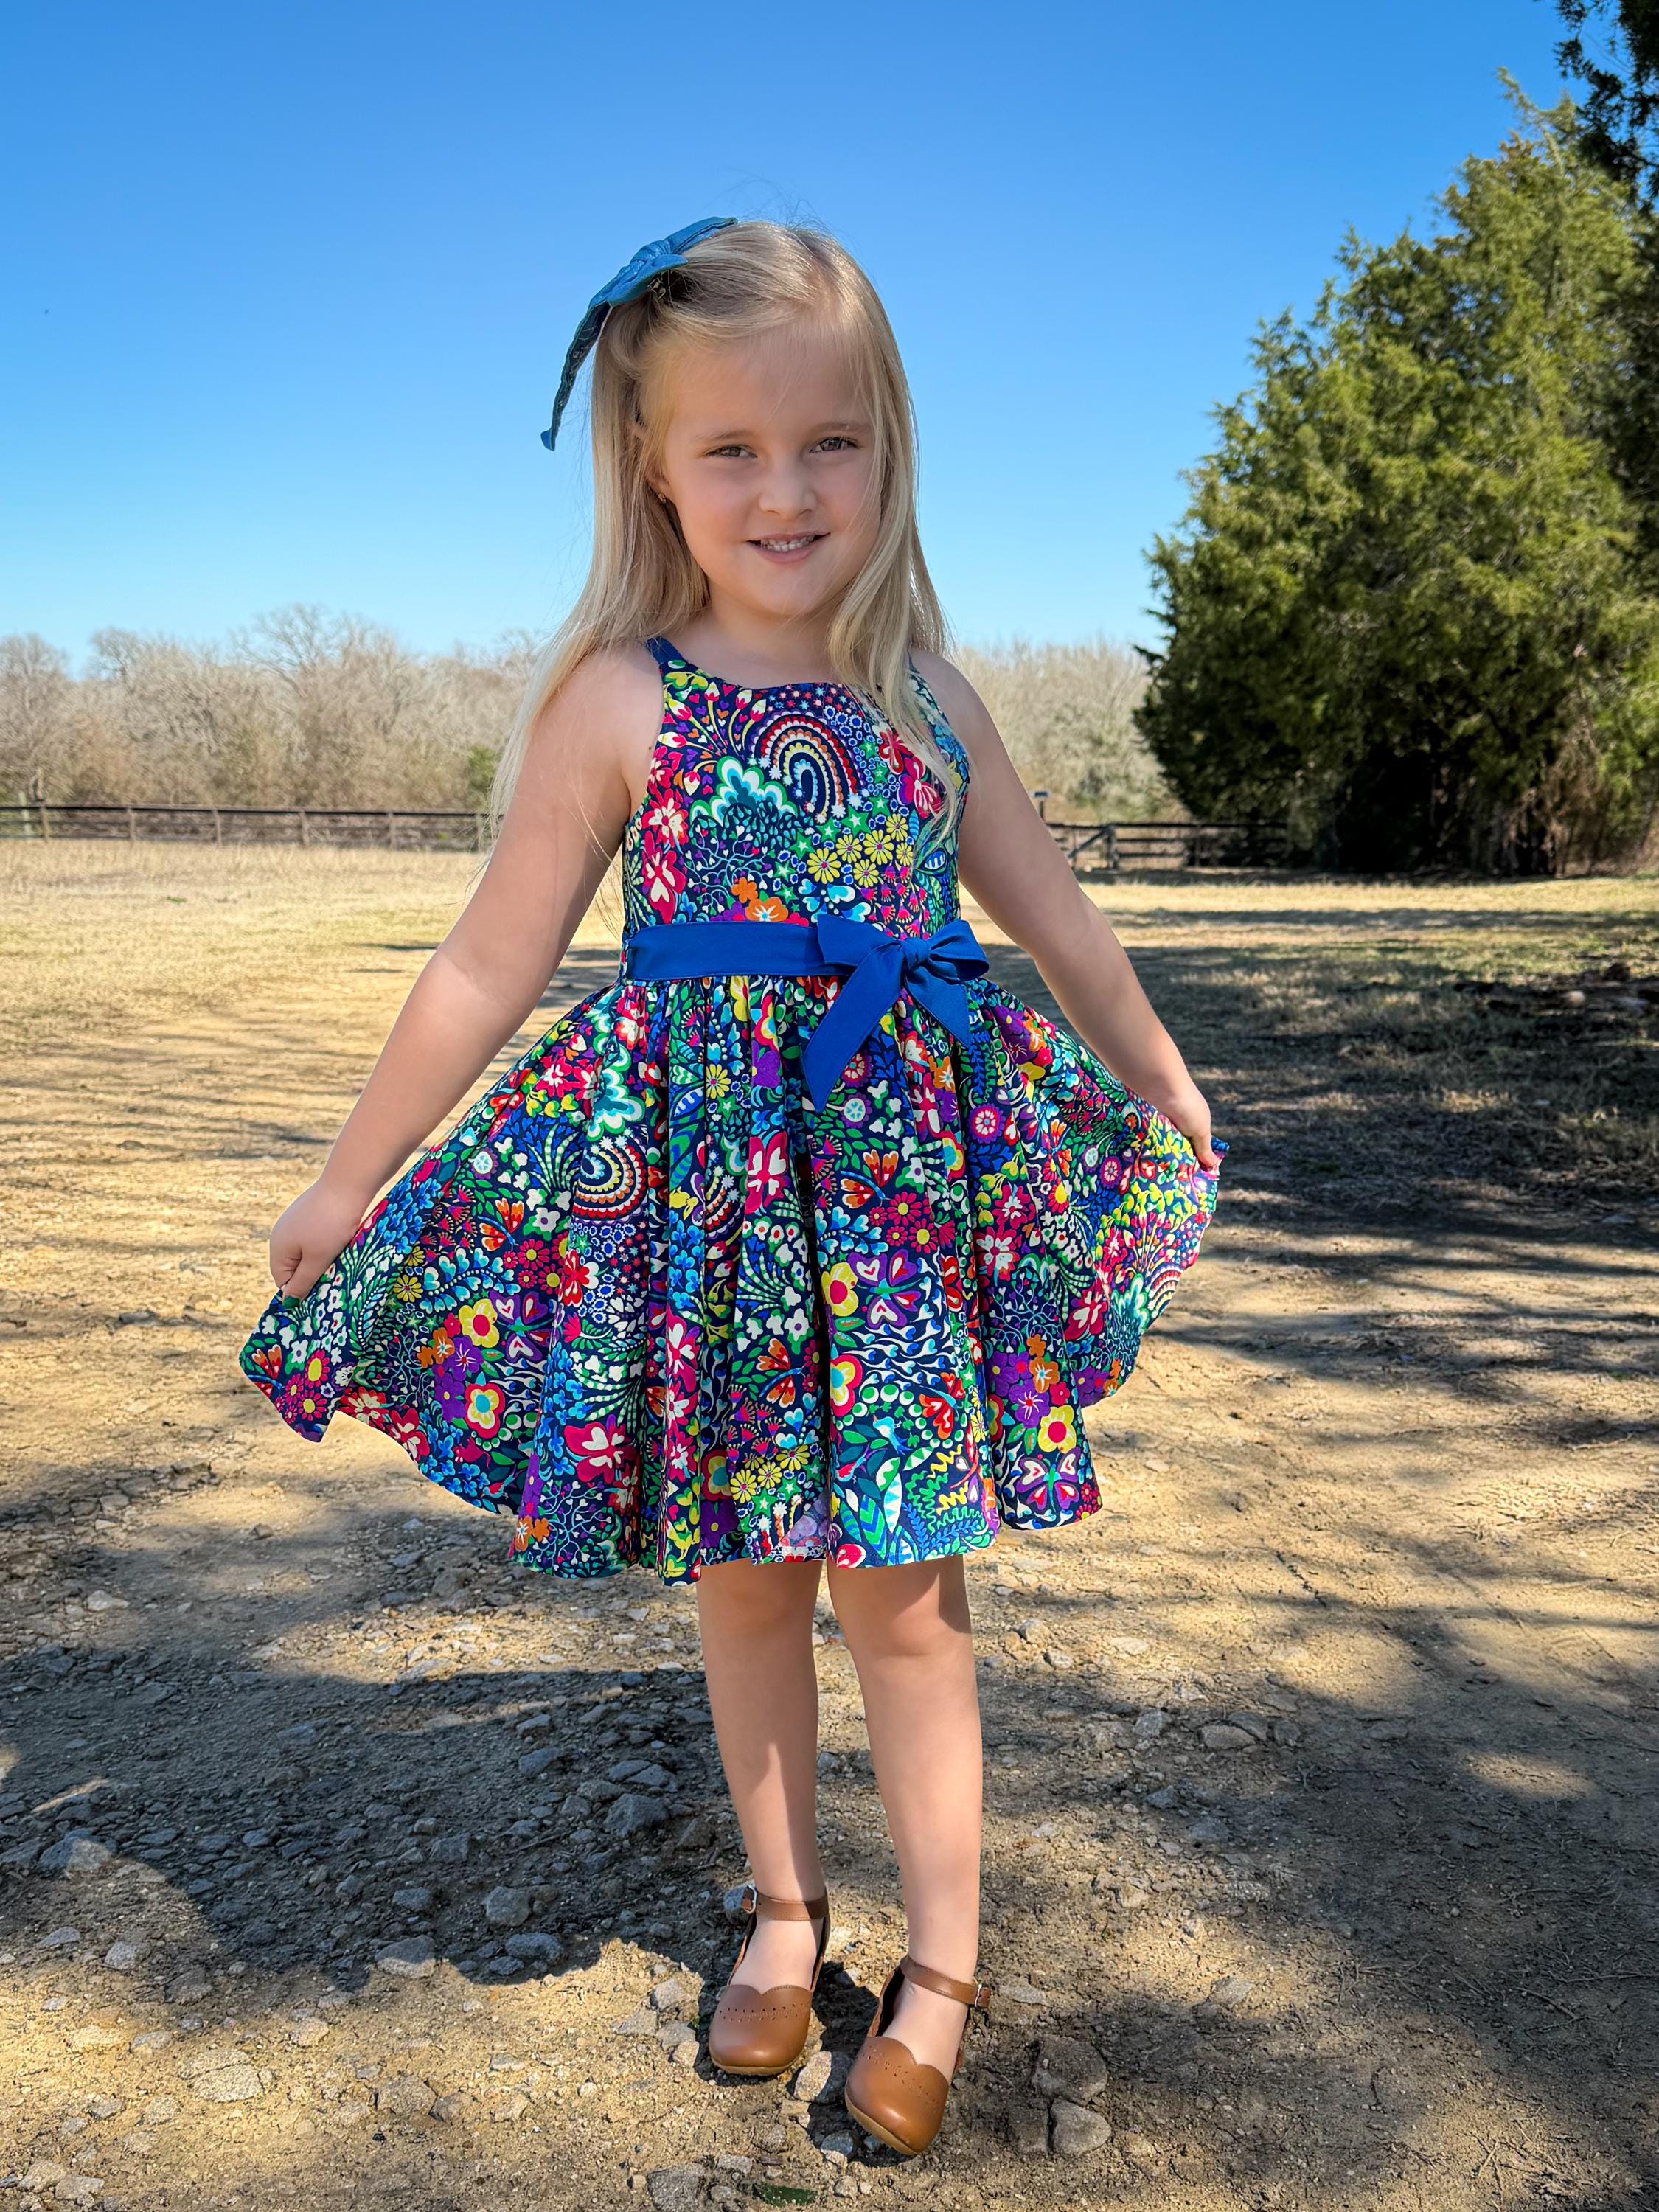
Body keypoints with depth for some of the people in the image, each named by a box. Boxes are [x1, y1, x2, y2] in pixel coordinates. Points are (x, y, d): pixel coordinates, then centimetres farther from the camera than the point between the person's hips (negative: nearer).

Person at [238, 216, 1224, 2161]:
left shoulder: (922, 689, 4)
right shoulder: (618, 703, -6)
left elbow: (1055, 917, 14)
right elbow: (490, 964, -3)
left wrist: (1166, 1092, 24)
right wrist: (349, 1183, 0)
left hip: (907, 1164, 2)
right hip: (702, 1178, -1)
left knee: (903, 1579, 7)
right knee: (743, 1574, 13)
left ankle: (943, 1958, 26)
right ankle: (783, 1910, 36)